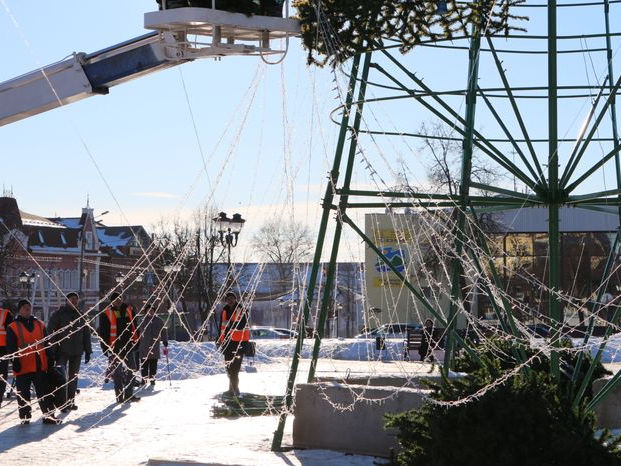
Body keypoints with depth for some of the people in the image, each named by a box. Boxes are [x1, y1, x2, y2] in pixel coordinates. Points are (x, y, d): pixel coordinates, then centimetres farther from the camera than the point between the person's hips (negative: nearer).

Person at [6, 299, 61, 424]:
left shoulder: (39, 325, 12)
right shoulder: (13, 327, -1)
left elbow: (46, 344, 15)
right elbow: (11, 348, -5)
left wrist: (50, 358, 11)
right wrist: (15, 361, -13)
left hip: (40, 366, 4)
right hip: (23, 367, -4)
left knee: (45, 392, 4)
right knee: (23, 394, 3)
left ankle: (49, 415, 8)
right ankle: (25, 417, 11)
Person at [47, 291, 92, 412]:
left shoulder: (81, 316, 12)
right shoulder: (59, 314, -2)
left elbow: (86, 334, 17)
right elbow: (51, 333, -5)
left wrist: (88, 351, 11)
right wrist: (53, 351, -12)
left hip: (77, 352, 5)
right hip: (62, 352, -5)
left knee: (73, 377, 9)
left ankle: (71, 401, 17)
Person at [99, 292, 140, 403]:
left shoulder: (128, 310, 9)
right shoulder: (106, 314, -5)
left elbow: (134, 327, 16)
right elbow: (103, 332, -5)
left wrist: (136, 341, 10)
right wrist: (105, 347, -10)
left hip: (128, 346, 4)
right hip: (115, 347, -4)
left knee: (130, 371, 3)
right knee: (117, 373, 2)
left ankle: (129, 395, 9)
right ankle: (120, 396, 7)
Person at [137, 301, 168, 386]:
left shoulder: (159, 321, 5)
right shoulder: (142, 321, 7)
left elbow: (164, 333, 8)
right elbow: (137, 334, 13)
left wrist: (165, 345, 4)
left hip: (155, 349, 0)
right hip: (143, 349, 1)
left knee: (153, 365, 0)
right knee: (144, 365, 1)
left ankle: (152, 379, 8)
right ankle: (144, 379, 8)